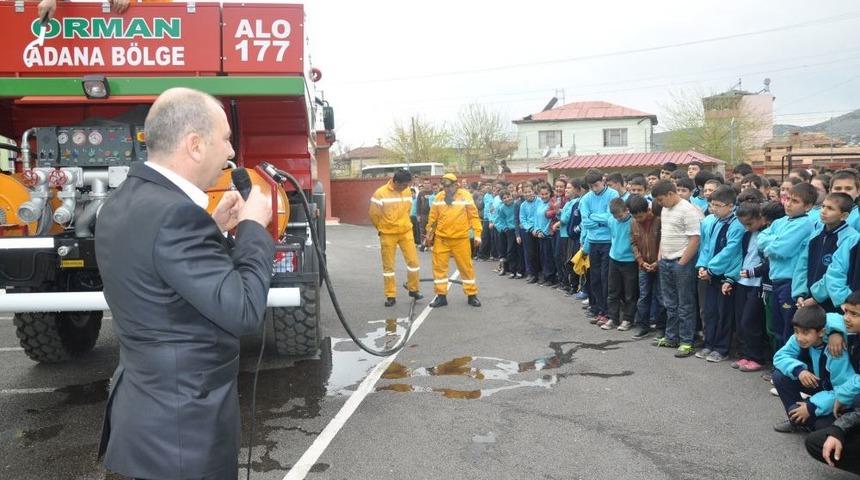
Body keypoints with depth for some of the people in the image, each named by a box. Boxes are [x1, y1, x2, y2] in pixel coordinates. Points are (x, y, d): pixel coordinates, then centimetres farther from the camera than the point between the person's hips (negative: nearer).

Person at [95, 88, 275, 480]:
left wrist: (214, 229, 7)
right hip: (181, 424, -9)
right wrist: (253, 227, -14)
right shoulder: (175, 212, -25)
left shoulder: (121, 203, 5)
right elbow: (243, 311, -25)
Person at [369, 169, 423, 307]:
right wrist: (382, 228, 5)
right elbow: (373, 214, -7)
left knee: (413, 260, 1)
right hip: (388, 234, -3)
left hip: (406, 232, 3)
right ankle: (390, 296, 13)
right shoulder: (380, 193, -15)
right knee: (388, 265, 4)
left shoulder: (408, 192, -1)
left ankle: (413, 289, 19)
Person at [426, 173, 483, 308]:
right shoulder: (439, 197, 1)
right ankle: (441, 296, 16)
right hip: (441, 239, 2)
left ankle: (472, 295, 19)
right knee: (439, 266, 4)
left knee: (466, 267, 5)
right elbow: (433, 217, 9)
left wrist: (477, 234, -6)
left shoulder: (465, 196, -6)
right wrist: (429, 233, 12)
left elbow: (473, 216, -4)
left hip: (461, 239, -2)